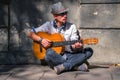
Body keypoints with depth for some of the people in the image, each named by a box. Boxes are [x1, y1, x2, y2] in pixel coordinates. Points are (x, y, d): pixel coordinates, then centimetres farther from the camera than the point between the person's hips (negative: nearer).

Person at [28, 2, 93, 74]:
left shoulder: (72, 27, 5)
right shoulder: (49, 25, 2)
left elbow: (73, 46, -2)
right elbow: (31, 34, 3)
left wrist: (76, 47, -27)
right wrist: (41, 40, -15)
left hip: (68, 56, 2)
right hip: (55, 58, -2)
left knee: (89, 51, -18)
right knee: (49, 52, -37)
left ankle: (63, 66, -31)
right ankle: (77, 66, -26)